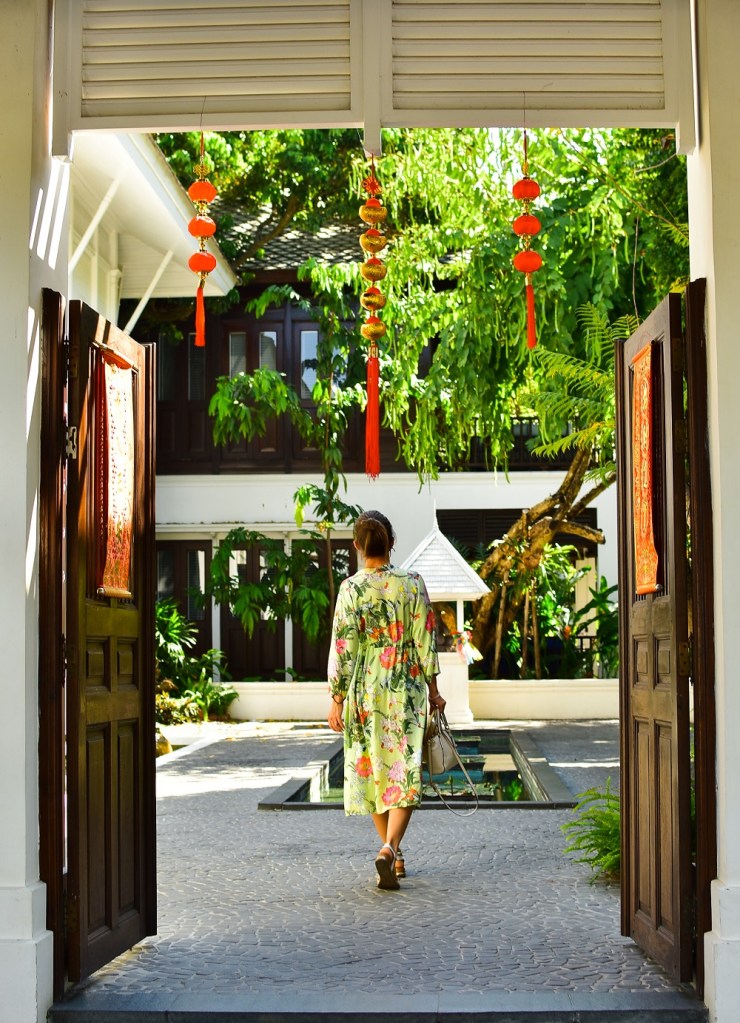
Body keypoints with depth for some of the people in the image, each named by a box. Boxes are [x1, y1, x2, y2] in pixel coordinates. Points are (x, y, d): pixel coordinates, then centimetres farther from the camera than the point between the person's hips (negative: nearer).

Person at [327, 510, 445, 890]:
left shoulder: (350, 589, -8)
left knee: (373, 772, 14)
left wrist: (337, 699, 0)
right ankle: (390, 848, -21)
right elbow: (425, 642, -2)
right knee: (405, 775, 0)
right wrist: (432, 688, 9)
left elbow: (342, 649, -8)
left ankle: (394, 857, 22)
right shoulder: (412, 584, -5)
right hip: (406, 693, 0)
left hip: (364, 692, 0)